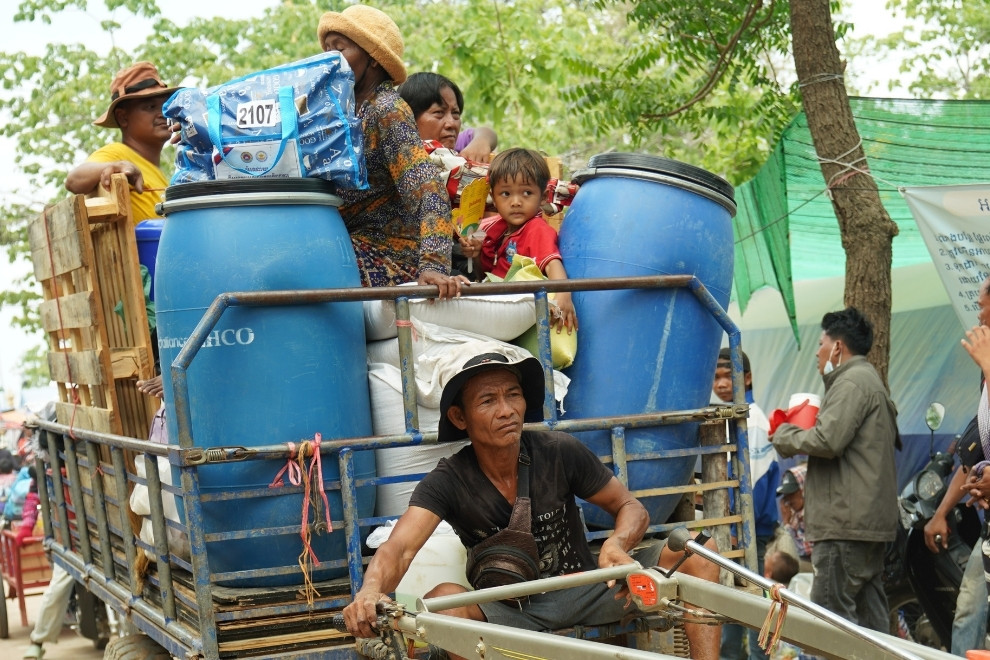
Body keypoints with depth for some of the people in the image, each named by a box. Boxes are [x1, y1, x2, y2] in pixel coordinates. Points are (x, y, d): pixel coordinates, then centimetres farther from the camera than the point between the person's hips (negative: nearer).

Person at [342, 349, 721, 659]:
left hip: (583, 591, 2)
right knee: (444, 600, -34)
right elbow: (400, 548, -31)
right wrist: (370, 593, -55)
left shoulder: (560, 453, -11)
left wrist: (617, 545, -26)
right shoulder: (448, 482, -16)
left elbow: (631, 508, -1)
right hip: (510, 611, -1)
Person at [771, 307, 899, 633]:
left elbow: (827, 440, -20)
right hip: (872, 519, 11)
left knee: (831, 614, -12)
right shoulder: (871, 380, 24)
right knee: (870, 615, 10)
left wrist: (784, 435, -2)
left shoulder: (852, 382, -10)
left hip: (847, 521, -11)